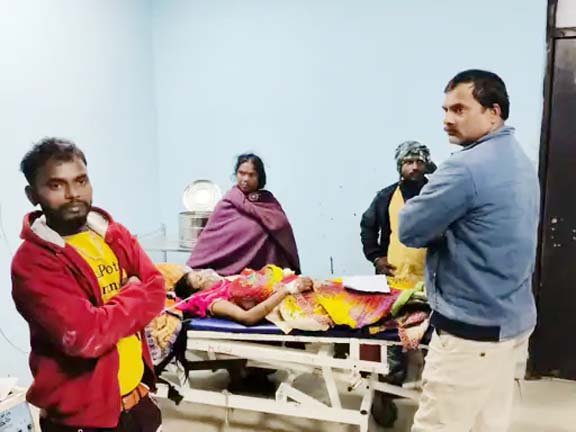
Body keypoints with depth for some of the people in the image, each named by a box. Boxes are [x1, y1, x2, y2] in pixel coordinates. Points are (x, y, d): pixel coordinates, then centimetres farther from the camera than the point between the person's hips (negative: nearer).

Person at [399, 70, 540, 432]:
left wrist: (440, 221, 2)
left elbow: (410, 229, -15)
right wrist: (448, 226, 7)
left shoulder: (466, 168, -22)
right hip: (513, 319, 10)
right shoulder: (520, 162, 10)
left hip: (472, 329, -9)